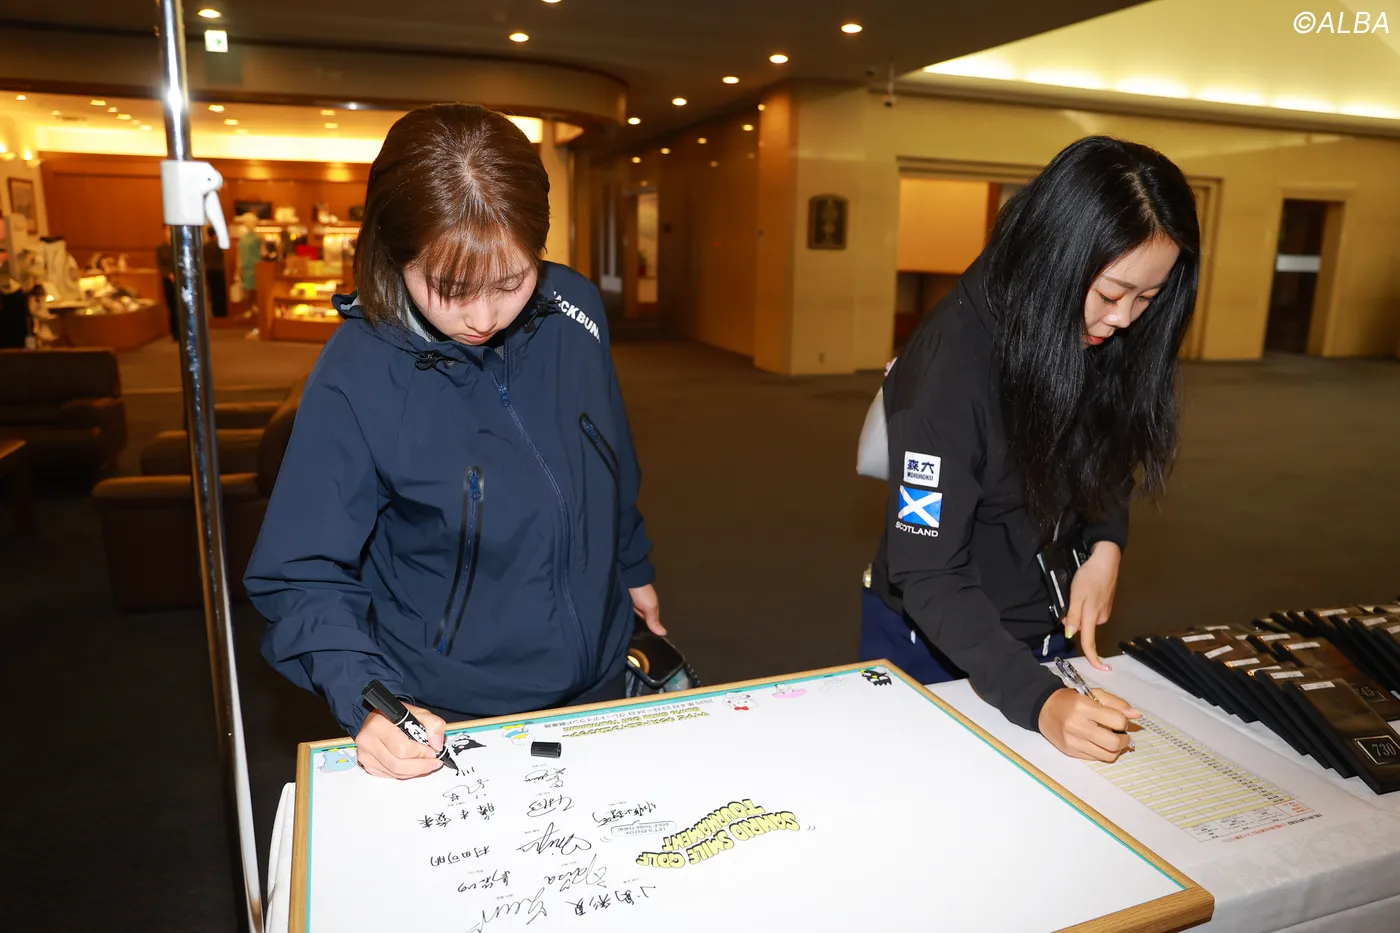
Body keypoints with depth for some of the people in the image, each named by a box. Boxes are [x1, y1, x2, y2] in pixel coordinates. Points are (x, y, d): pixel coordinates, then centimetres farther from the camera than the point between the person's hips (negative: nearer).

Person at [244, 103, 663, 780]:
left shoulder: (574, 309, -10)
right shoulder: (356, 375, -22)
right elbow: (304, 575, -16)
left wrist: (632, 566, 16)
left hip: (598, 676, 5)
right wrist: (365, 699, -30)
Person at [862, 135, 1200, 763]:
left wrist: (1106, 545, -12)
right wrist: (1037, 700, -39)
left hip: (1045, 636, 6)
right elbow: (929, 574, -29)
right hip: (936, 643, -6)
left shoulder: (1103, 342, -11)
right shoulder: (952, 361, -29)